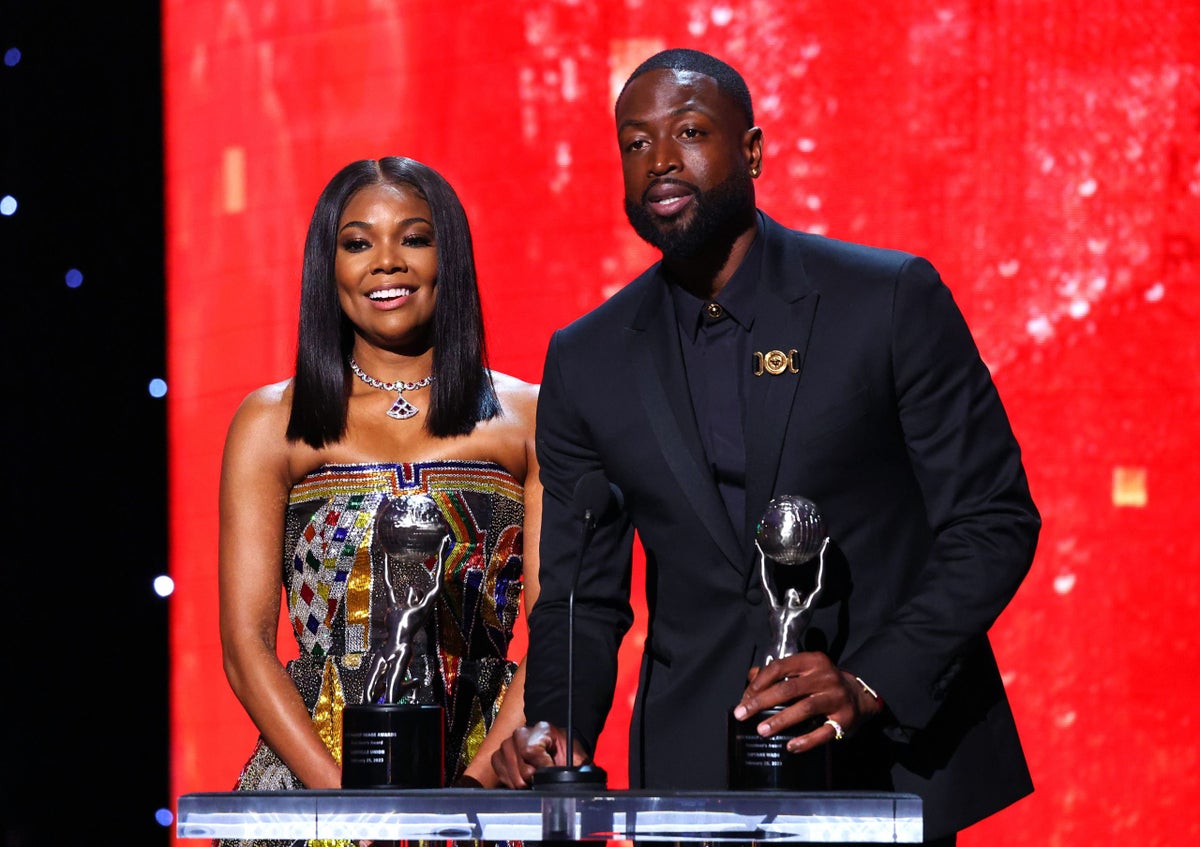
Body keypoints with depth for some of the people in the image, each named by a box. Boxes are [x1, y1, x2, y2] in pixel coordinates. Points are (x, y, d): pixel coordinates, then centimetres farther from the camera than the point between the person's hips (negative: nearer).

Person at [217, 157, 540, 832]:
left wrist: (470, 787, -12)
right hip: (310, 773, 0)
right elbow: (247, 643, 2)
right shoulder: (273, 424, 8)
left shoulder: (529, 418, 9)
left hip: (485, 768, 0)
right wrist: (349, 795, -11)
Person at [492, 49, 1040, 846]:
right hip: (698, 773, 2)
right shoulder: (586, 362, 5)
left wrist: (868, 684, -19)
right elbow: (582, 596, 7)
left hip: (891, 758, -2)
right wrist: (556, 726, -14)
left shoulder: (894, 299, -5)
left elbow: (994, 523, -6)